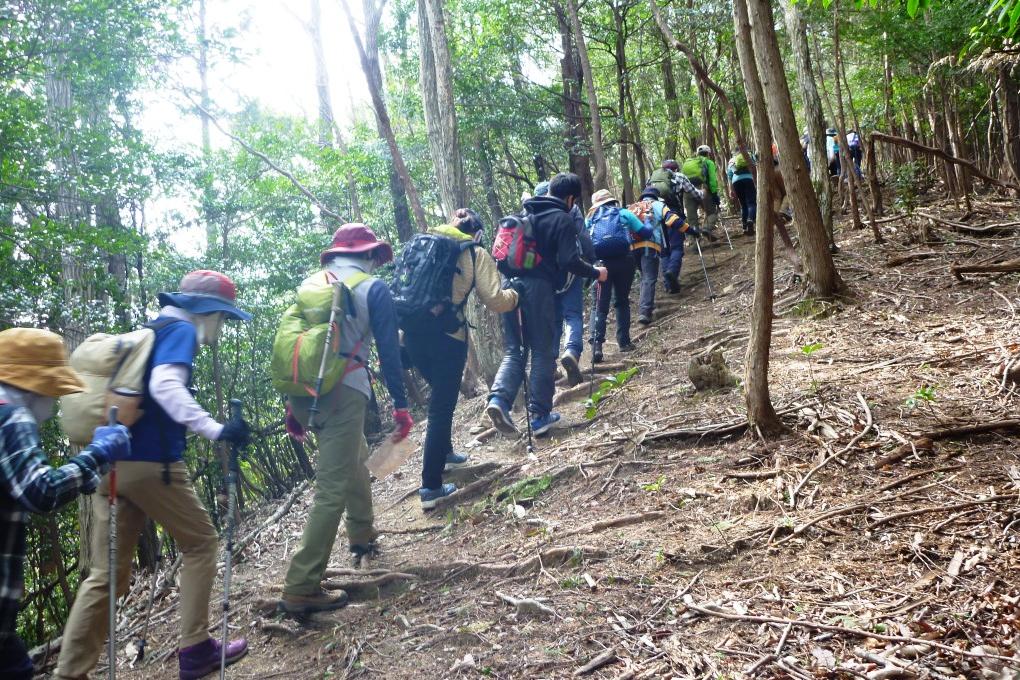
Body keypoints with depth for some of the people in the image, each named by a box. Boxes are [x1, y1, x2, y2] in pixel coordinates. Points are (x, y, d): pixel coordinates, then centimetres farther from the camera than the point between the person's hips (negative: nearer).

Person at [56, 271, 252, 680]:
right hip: (150, 463, -8)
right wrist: (215, 429, -32)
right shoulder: (180, 330, -5)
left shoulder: (148, 332, 21)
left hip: (111, 463, 8)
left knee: (107, 574, 10)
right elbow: (165, 386, -24)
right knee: (199, 541, 9)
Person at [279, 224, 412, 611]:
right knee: (333, 488, -6)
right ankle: (301, 588, -9)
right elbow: (389, 350, -3)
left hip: (301, 391, 7)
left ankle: (362, 535, 42)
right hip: (343, 393, -7)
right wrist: (400, 405, 1)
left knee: (354, 458, 29)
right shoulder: (373, 289, 2)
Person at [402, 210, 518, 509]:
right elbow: (495, 301, -5)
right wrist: (514, 295, 15)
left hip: (412, 331, 6)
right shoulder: (475, 254, 2)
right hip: (446, 336, -6)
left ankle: (445, 453, 43)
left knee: (440, 395, 27)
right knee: (441, 408, 1)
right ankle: (431, 487, 1)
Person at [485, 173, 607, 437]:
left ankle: (499, 398, -14)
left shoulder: (524, 214, 19)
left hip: (511, 284, 6)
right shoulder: (562, 219, -2)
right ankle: (540, 415, 7)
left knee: (513, 350, 9)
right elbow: (569, 261, -11)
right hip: (538, 287, -6)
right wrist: (595, 273, 4)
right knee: (543, 352, 5)